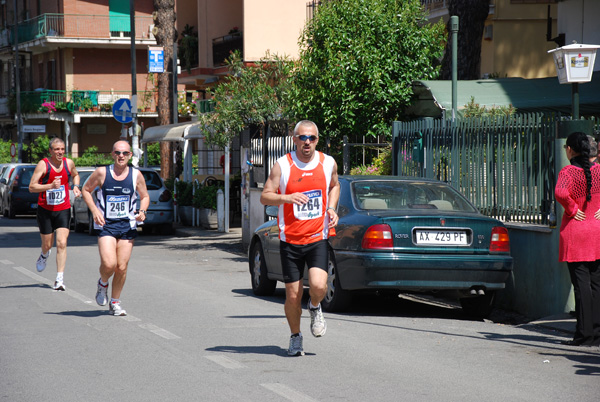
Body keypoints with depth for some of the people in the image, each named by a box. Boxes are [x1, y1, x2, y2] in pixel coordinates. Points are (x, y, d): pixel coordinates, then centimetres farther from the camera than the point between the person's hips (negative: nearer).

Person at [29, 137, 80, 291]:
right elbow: (31, 187, -14)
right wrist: (50, 186, -28)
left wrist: (75, 186, 3)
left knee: (62, 243, -13)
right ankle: (44, 255, 49)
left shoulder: (68, 163, 1)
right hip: (45, 210, -1)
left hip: (63, 210, 1)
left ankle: (60, 279, -12)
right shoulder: (43, 164, -10)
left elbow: (75, 175, 25)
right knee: (47, 244, 10)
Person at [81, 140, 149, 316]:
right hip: (105, 224, -2)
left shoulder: (136, 175, 1)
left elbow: (145, 196, 14)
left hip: (127, 225, 2)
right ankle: (103, 283, 18)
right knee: (109, 264, -18)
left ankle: (115, 303, 20)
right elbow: (86, 190, 8)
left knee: (122, 267, 2)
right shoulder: (102, 173, -4)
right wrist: (95, 211, -5)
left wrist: (142, 212, -6)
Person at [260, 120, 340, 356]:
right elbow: (264, 197, -5)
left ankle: (314, 308, 16)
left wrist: (331, 208, 6)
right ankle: (295, 337, 27)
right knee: (293, 296, 2)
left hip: (318, 238, 1)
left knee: (318, 286, -20)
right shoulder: (282, 166, -5)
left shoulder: (328, 163, 3)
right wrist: (286, 198, -24)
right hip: (290, 240, -1)